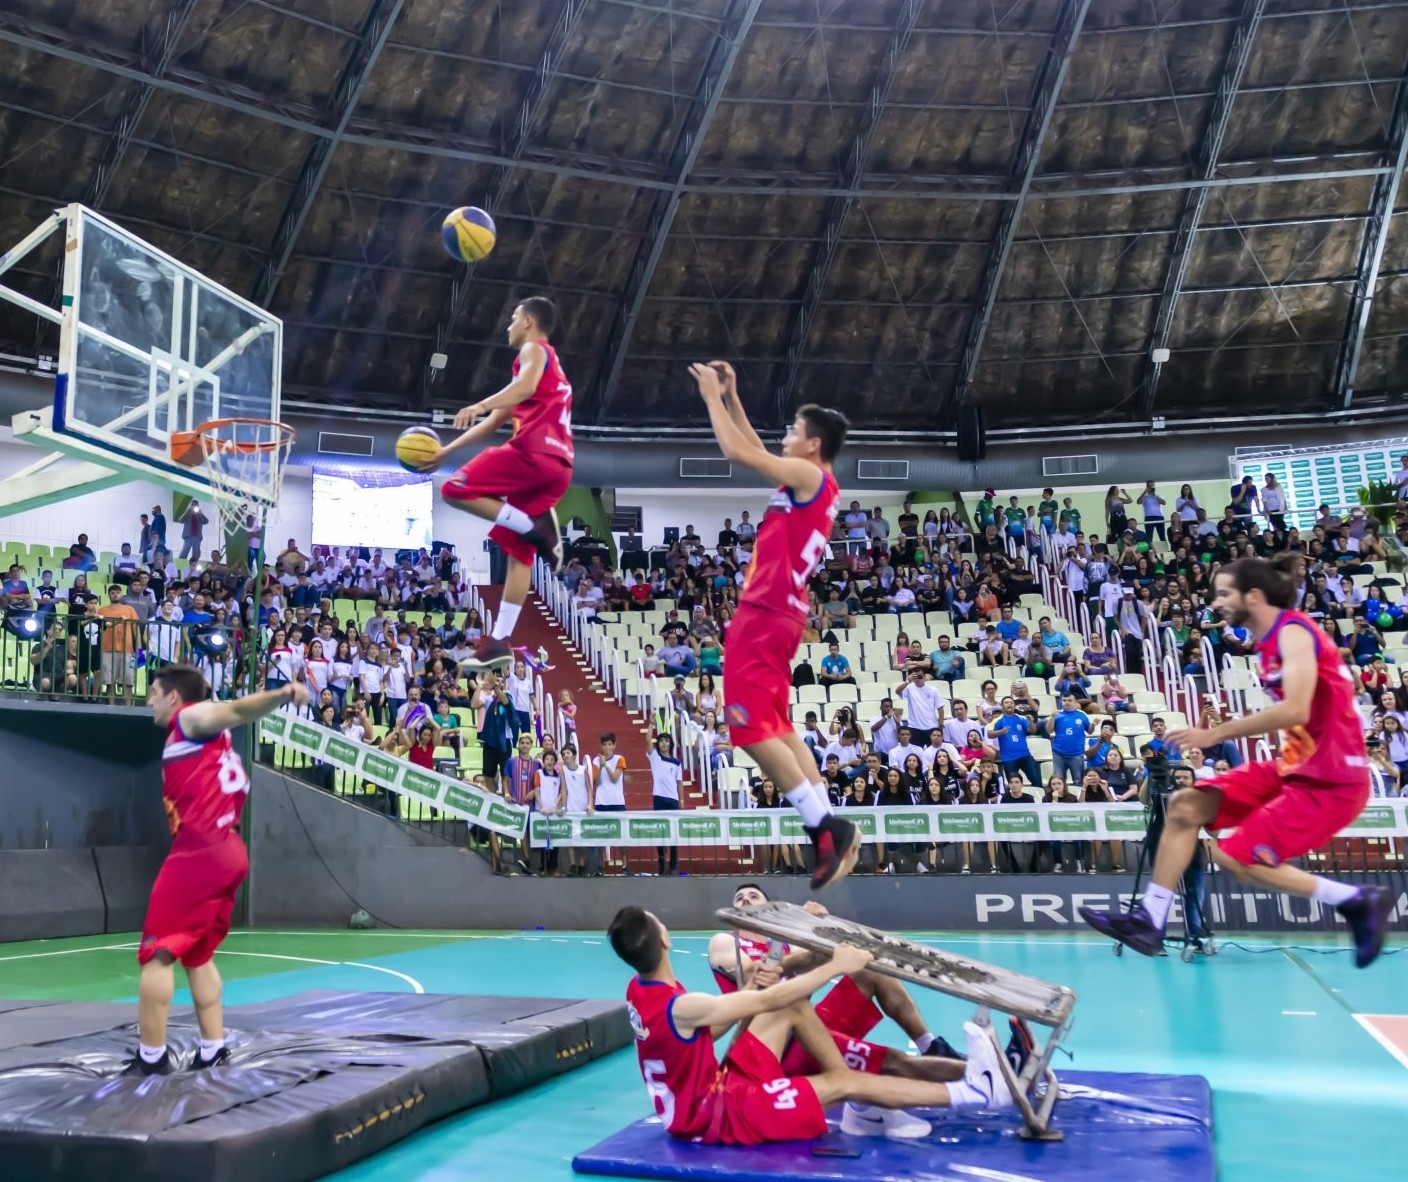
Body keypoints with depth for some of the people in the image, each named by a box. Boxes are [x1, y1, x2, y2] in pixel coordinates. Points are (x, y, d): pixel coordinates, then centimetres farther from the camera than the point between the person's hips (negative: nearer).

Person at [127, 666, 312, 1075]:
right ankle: (213, 1051, 18)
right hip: (227, 853, 9)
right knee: (197, 954, 18)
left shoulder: (191, 717, 0)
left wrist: (282, 694, -37)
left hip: (199, 852, -9)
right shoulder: (201, 735, 26)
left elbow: (237, 710, -19)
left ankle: (151, 1056, 1)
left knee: (157, 952, -2)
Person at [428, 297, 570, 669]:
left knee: (455, 490, -8)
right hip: (556, 465, 9)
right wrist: (446, 451, 35)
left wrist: (480, 405, -29)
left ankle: (534, 527, -15)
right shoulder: (548, 365, 35)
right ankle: (500, 641, 3)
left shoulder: (534, 350, 7)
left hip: (534, 451, -9)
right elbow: (494, 422, 35)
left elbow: (525, 387, -19)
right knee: (519, 552, 6)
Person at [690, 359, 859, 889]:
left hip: (766, 614, -10)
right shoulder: (812, 483, 17)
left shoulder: (810, 477, -10)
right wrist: (732, 397, 25)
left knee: (752, 728, -8)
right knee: (776, 728, 14)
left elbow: (737, 452, -14)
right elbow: (756, 452, 29)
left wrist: (712, 396, -2)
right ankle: (832, 830, 13)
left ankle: (825, 826, -5)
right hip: (775, 613, 10)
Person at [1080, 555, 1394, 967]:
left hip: (1329, 778, -9)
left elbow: (1295, 710, -29)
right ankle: (1149, 921, 5)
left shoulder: (1293, 632, -16)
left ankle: (1357, 900, 4)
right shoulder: (1273, 639, 12)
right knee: (1186, 805, 2)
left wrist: (1216, 733, -24)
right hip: (1295, 766, 9)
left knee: (1235, 857, -10)